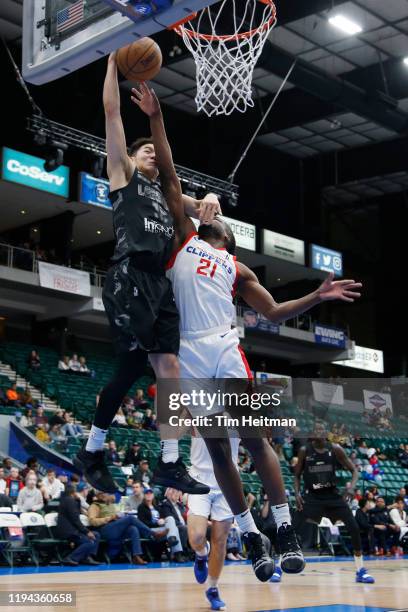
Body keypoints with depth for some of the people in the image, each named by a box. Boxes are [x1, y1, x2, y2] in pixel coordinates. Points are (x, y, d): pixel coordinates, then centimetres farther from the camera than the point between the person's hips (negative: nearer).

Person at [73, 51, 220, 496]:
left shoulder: (164, 192, 29)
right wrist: (114, 62, 7)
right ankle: (91, 452, 4)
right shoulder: (122, 174, 12)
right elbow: (112, 111, 7)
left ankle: (170, 464, 2)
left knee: (169, 368, -1)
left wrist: (209, 200, 3)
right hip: (129, 279, -7)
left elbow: (200, 213, 28)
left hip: (159, 284, 7)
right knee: (132, 368, -11)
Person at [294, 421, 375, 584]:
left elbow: (354, 470, -2)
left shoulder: (335, 449, -7)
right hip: (311, 496, -1)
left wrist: (352, 486, -20)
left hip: (332, 494, 1)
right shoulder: (304, 451, -7)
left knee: (354, 528, -9)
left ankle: (360, 571, 3)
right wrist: (297, 493, -12)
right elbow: (297, 475, 4)